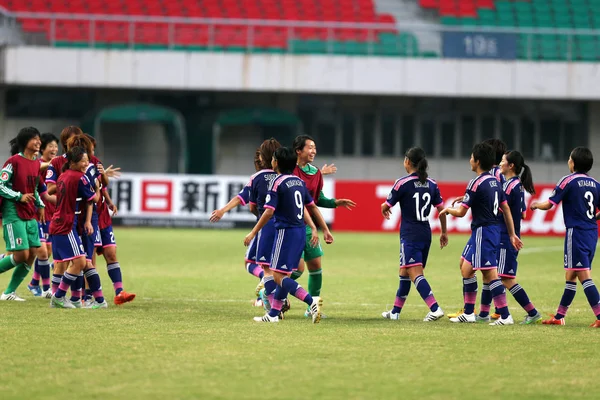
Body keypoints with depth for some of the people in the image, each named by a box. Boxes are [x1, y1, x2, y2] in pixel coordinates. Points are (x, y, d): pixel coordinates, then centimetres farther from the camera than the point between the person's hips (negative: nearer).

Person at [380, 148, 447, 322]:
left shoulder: (403, 183, -10)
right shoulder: (431, 184, 6)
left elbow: (386, 206, -2)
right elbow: (441, 209, 9)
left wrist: (384, 210, 22)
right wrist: (444, 232, 19)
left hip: (410, 235, -7)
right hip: (426, 234, 7)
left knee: (415, 273, -11)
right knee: (404, 271, 19)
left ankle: (435, 309, -27)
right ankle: (396, 311, 28)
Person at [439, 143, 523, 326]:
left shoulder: (476, 183, -16)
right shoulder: (495, 182, 10)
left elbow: (461, 212, -12)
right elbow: (506, 209, 13)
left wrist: (447, 210, 9)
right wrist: (512, 234, 17)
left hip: (483, 232, -10)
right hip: (493, 230, 10)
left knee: (490, 273, -9)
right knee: (465, 267, 17)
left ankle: (505, 316, -12)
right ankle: (468, 313, 22)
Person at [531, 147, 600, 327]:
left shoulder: (569, 181, -8)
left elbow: (549, 204, -5)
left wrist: (536, 205, 16)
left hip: (576, 233, -7)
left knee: (584, 275, -10)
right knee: (571, 276, 16)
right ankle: (559, 316, 23)